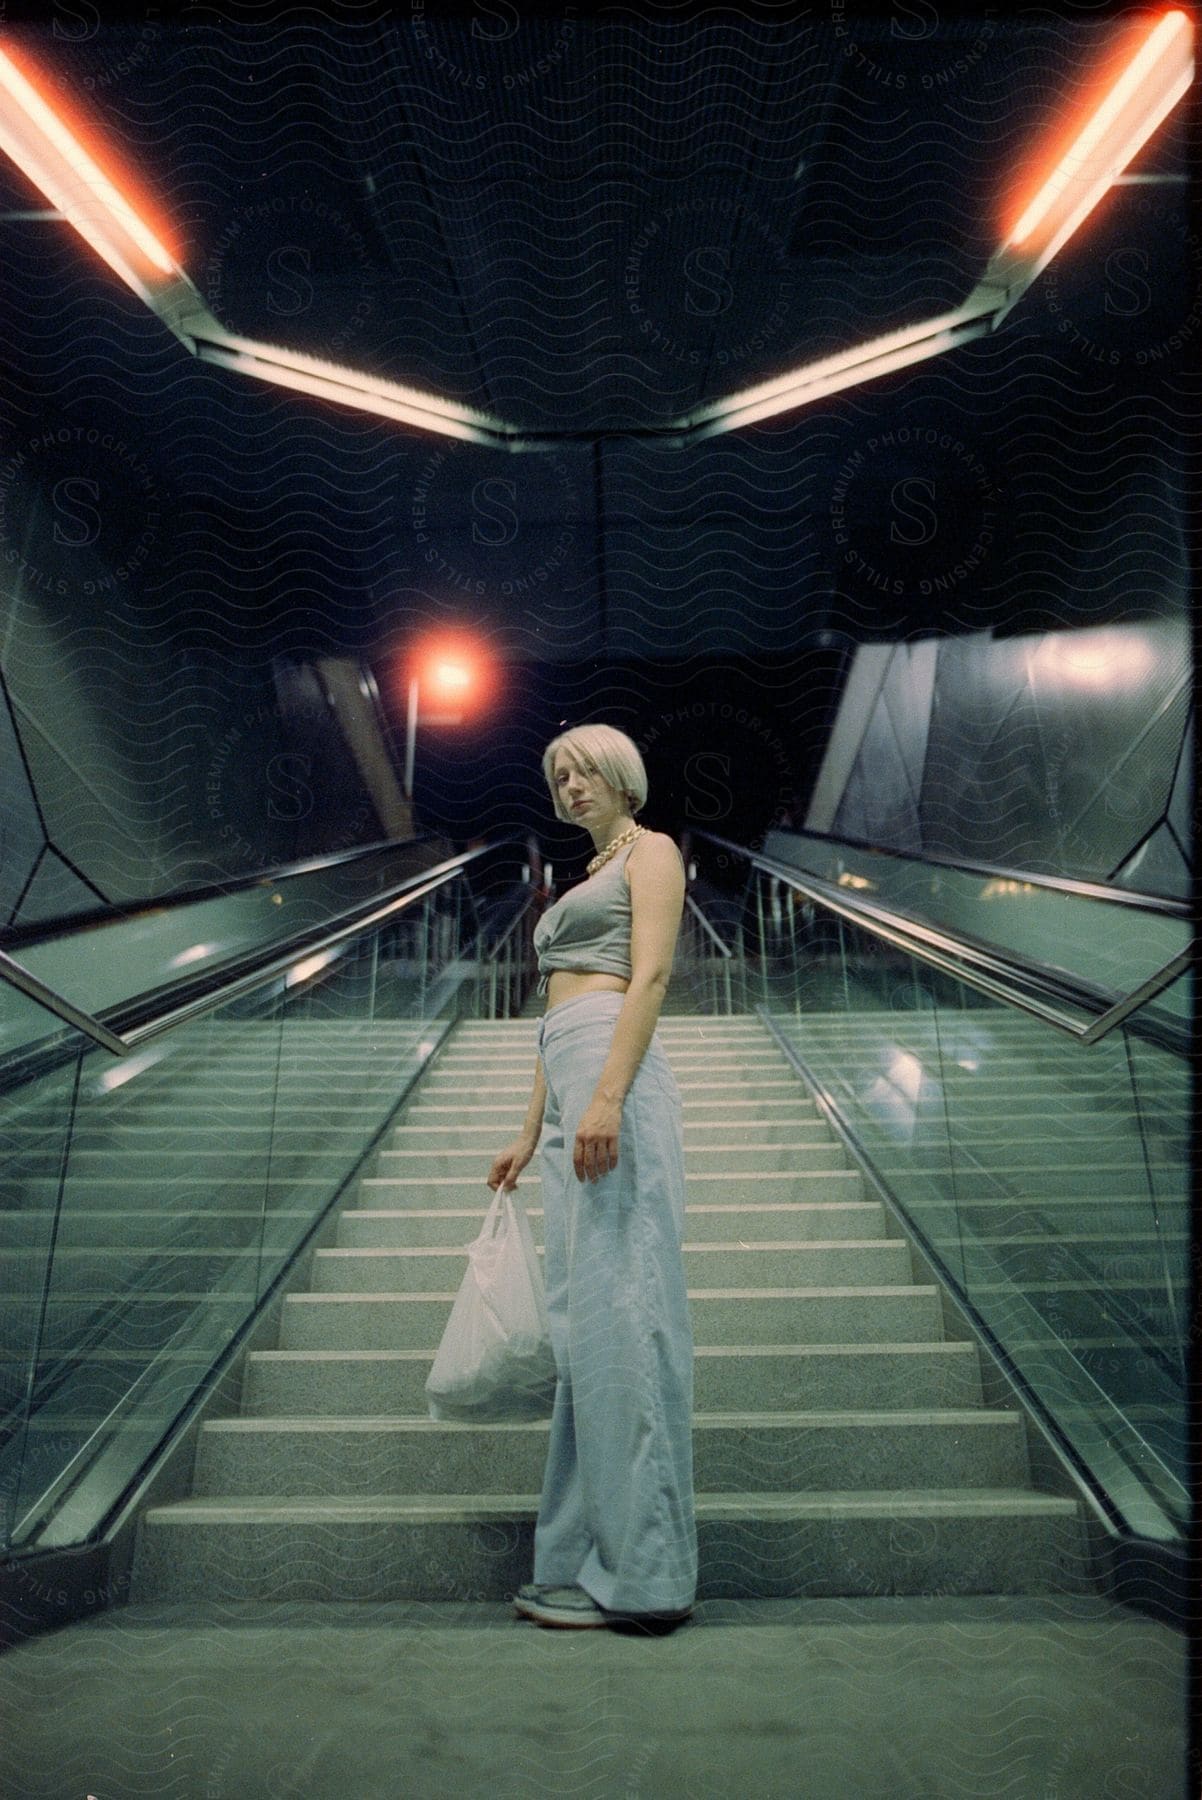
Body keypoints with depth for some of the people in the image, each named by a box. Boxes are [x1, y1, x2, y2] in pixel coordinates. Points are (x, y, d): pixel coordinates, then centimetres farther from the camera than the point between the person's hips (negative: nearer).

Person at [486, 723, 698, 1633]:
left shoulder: (652, 851, 5)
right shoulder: (588, 876, 29)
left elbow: (650, 977, -11)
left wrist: (608, 1096, -23)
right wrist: (531, 1133, 21)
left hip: (615, 1076, -9)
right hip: (569, 1082, 9)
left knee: (619, 1305, -10)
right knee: (584, 1312, 7)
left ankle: (640, 1574, -4)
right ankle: (588, 1558, 14)